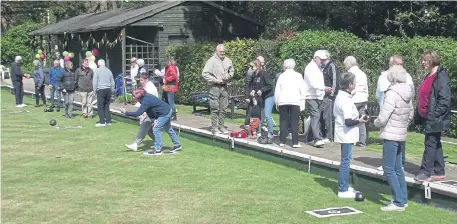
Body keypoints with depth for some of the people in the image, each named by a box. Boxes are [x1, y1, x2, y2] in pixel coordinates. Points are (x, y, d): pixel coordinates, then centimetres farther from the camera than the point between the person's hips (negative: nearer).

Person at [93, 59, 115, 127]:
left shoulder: (97, 70, -4)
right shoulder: (109, 71, 10)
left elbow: (94, 81, -6)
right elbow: (112, 82, 13)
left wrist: (95, 90, 3)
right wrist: (112, 90, 19)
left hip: (100, 90, -5)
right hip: (108, 89, 5)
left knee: (100, 107, -2)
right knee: (107, 106, 12)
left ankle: (102, 122, -7)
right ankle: (108, 121, 10)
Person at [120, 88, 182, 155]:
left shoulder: (146, 101, -29)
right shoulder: (145, 97, -1)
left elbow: (137, 113, -31)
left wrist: (125, 113, -25)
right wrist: (155, 119, -8)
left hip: (165, 113, -10)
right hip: (168, 110, 10)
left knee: (156, 128, -10)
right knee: (168, 129, 23)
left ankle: (158, 149, -4)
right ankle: (177, 145, 37)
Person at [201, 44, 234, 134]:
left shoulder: (228, 60, 10)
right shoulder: (212, 61, -9)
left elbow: (232, 71, 23)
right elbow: (205, 73, -12)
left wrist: (229, 76, 0)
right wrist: (216, 80, -14)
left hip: (224, 87, 6)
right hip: (215, 87, -6)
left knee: (223, 108, 10)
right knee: (215, 109, -4)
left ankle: (221, 126, 19)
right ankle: (214, 127, 2)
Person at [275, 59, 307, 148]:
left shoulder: (281, 76, 8)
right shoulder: (298, 75, 6)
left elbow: (277, 90, 8)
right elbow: (303, 89, 1)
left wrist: (277, 103, 14)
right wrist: (302, 100, 8)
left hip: (283, 101, 1)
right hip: (295, 101, -1)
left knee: (283, 121, 6)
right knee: (294, 122, -1)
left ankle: (282, 141, 5)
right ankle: (295, 142, -4)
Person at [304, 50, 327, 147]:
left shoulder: (318, 68, 20)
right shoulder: (310, 67, -9)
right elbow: (313, 83, -20)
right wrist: (324, 88, -28)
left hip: (319, 97, 9)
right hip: (312, 97, -9)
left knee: (317, 117, 7)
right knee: (315, 116, -15)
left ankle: (315, 137, 14)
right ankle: (317, 139, -22)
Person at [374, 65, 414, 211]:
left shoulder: (392, 94, -20)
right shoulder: (407, 94, 6)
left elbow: (382, 119, -20)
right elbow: (411, 114, 17)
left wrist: (376, 123, -1)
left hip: (390, 136, -9)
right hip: (402, 135, 9)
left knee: (389, 169, -2)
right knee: (398, 168, 17)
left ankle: (398, 202, -2)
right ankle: (403, 199, 23)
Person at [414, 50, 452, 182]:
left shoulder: (441, 77, -14)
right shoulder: (429, 77, 14)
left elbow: (445, 99, -19)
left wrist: (435, 115, -21)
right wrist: (419, 115, 16)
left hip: (434, 120, -9)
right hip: (427, 118, 9)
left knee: (430, 144, -4)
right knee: (435, 144, 14)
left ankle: (426, 172, 1)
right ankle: (439, 172, 21)